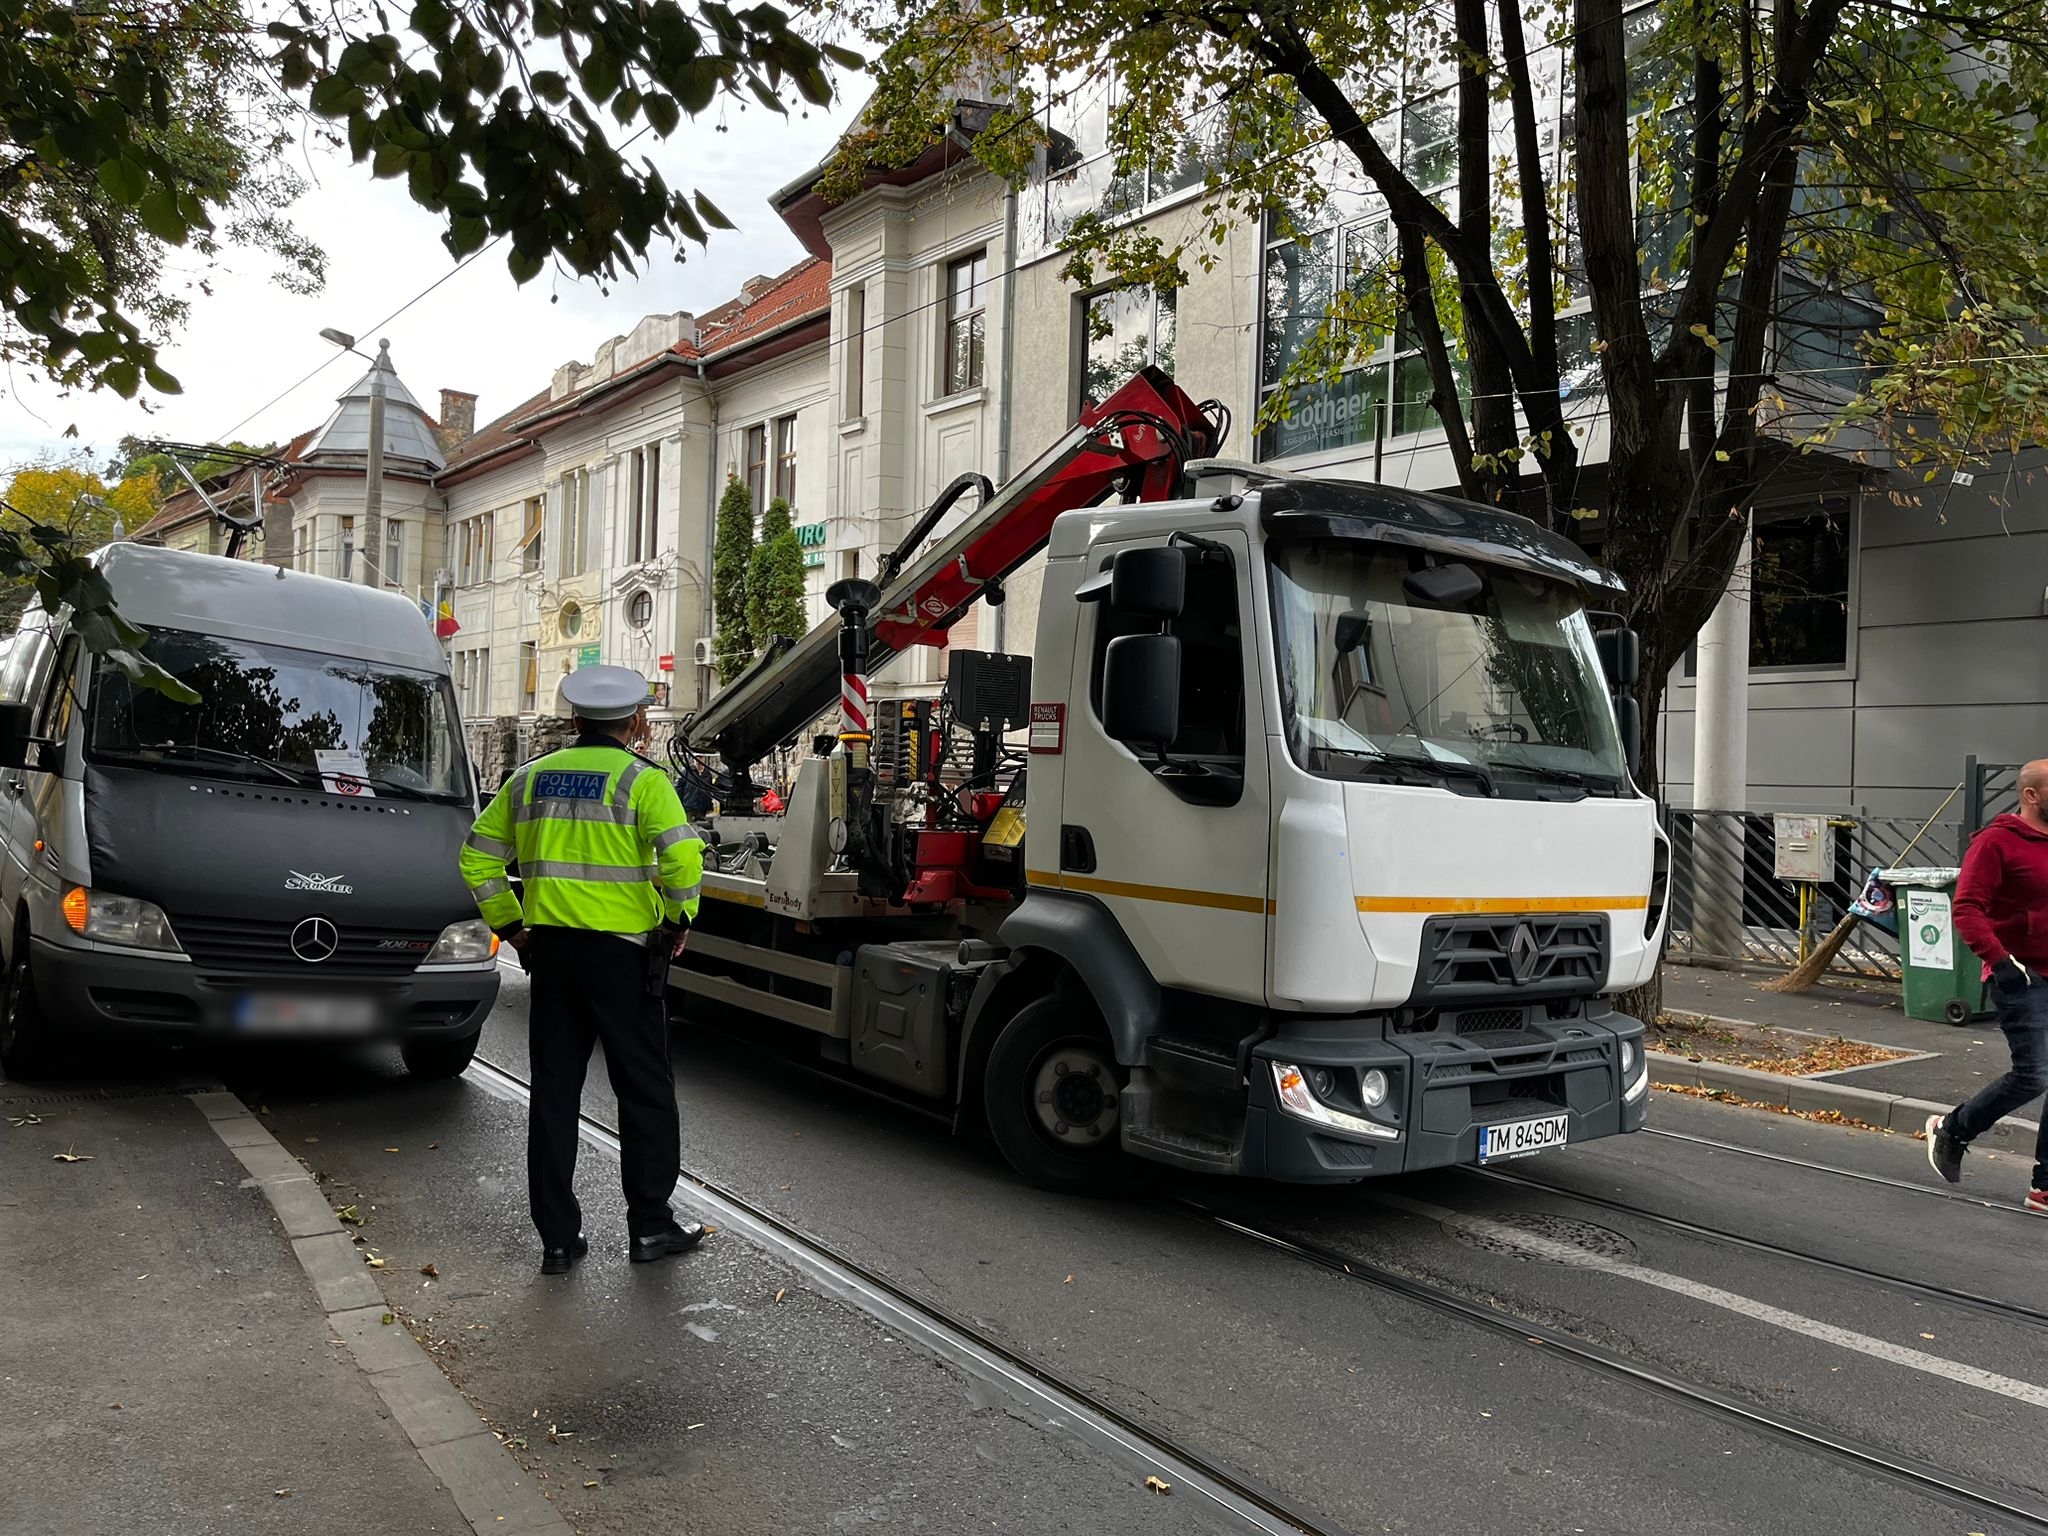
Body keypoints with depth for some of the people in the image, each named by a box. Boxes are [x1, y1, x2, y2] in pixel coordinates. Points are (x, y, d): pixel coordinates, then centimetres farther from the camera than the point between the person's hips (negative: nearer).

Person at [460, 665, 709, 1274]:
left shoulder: (530, 778, 9)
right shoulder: (641, 779, -8)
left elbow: (478, 856, 13)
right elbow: (681, 856, -22)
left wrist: (508, 923, 17)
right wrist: (678, 920, -7)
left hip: (549, 947, 5)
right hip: (622, 950, -5)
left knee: (553, 1092, 11)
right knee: (645, 1092, 8)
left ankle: (558, 1238, 16)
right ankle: (650, 1225, 16)